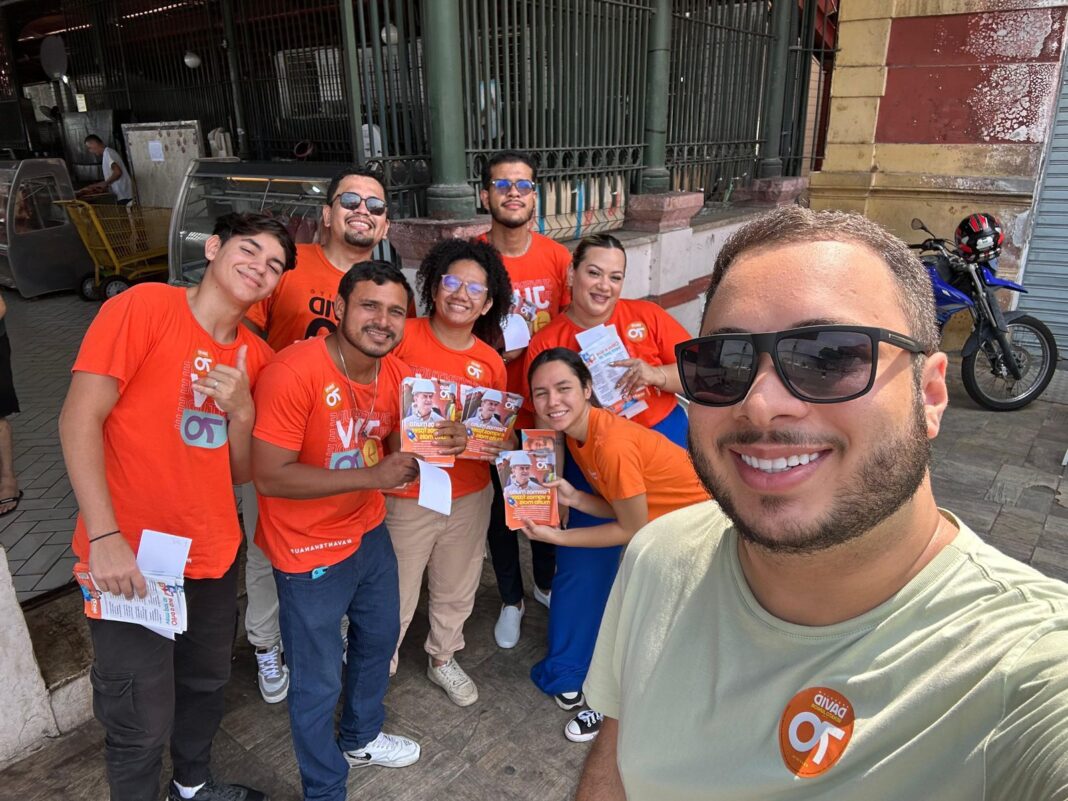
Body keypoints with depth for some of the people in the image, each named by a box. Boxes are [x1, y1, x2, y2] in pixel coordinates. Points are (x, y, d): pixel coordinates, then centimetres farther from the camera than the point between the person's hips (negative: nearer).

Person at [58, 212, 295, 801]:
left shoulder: (255, 356, 4)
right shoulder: (144, 306, -13)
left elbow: (240, 473, 6)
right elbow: (79, 418, -15)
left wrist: (241, 410, -14)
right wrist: (105, 536, -21)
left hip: (214, 552, 6)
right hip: (130, 558, -6)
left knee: (207, 683, 24)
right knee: (143, 724, 5)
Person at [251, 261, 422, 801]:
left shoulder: (396, 374, -5)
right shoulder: (294, 372, -27)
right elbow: (269, 476, -28)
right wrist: (372, 476, -30)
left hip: (370, 531, 8)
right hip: (311, 551, -7)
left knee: (379, 637, 26)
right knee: (318, 682, 8)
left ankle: (361, 738, 54)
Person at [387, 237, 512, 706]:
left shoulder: (491, 363, 0)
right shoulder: (403, 338, -11)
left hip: (469, 496, 4)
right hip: (406, 497, -3)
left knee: (457, 590, 21)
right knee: (395, 597, 8)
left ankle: (443, 658, 47)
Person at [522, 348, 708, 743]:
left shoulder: (612, 443, -31)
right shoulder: (577, 432, -5)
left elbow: (632, 530, -20)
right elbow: (618, 507, 0)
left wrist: (558, 537, -17)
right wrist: (574, 498, -17)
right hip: (656, 518, 8)